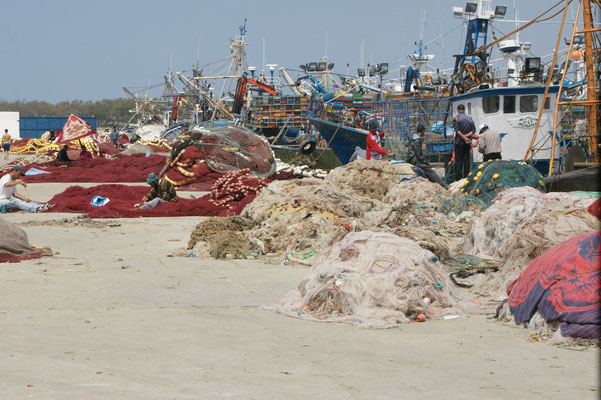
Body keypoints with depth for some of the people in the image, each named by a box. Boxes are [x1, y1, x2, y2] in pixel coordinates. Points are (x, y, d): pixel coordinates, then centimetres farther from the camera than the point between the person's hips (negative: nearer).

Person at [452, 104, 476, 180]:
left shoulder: (456, 118, -3)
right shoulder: (470, 119, 11)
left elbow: (457, 130, -14)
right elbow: (473, 130, 2)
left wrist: (464, 137, -16)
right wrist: (466, 136, -8)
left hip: (459, 142, -4)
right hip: (468, 143, 4)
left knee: (458, 160, -4)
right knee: (467, 160, 7)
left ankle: (458, 178, -9)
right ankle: (466, 177, 7)